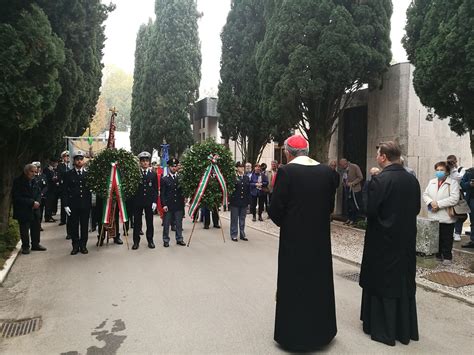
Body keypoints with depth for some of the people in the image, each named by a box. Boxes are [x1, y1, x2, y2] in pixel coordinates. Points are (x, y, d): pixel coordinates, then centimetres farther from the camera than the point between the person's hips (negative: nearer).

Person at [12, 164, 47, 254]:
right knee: (24, 230, 2)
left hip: (35, 210, 6)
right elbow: (17, 197, -17)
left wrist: (37, 202, -7)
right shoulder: (18, 182, -13)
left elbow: (39, 193, 13)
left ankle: (35, 244, 25)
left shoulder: (34, 181, 6)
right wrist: (32, 202, -20)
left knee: (36, 227, 11)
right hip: (23, 211, -6)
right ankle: (25, 246, 17)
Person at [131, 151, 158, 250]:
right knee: (137, 222, 5)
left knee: (149, 222, 8)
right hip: (137, 201, -1)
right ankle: (136, 241, 14)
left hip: (149, 201, 1)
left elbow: (156, 189, 3)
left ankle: (150, 240, 18)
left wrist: (154, 201, -3)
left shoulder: (153, 174, 5)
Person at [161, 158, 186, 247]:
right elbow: (162, 194, 0)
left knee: (179, 223, 9)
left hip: (179, 205, 2)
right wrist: (164, 205, -9)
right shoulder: (164, 179, 2)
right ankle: (166, 240, 15)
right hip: (168, 205, -2)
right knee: (166, 224, 5)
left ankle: (179, 239, 20)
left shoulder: (181, 178, 7)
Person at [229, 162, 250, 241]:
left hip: (244, 201, 5)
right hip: (235, 201, -4)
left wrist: (248, 200, 5)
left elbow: (248, 190, 10)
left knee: (242, 219, 13)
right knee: (234, 219, 5)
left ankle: (242, 234, 22)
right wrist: (230, 200, -12)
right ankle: (234, 235, 14)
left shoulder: (246, 177, 9)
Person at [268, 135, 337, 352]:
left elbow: (275, 209, -15)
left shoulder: (286, 171, -15)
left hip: (294, 238, -5)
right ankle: (321, 331, 34)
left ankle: (295, 336, 21)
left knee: (294, 284, 9)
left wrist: (284, 224, 5)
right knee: (319, 281, 18)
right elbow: (330, 205, 7)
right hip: (320, 237, 5)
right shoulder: (326, 171, -1)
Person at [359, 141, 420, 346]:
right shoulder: (412, 180, 0)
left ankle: (382, 329, 18)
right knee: (404, 283, 17)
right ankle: (405, 329, 30)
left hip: (383, 240, -6)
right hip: (406, 240, 6)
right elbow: (417, 208, 8)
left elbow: (369, 210, -19)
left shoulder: (379, 180, -19)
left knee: (381, 283, 8)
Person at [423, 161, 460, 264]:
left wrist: (438, 204, -20)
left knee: (446, 239, 5)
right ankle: (438, 255, 26)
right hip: (433, 216, 5)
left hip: (446, 217, -5)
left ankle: (447, 257, 17)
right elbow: (425, 194, 8)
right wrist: (431, 202, -12)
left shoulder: (453, 183, -6)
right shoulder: (431, 182, 12)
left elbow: (454, 199, -17)